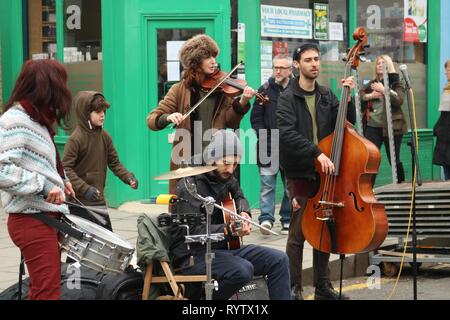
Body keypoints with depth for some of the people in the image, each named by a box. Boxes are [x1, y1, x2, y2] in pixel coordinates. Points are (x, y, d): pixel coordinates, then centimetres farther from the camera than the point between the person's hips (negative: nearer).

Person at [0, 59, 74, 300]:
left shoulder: (37, 119, 16)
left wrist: (60, 179, 11)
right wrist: (44, 185, -24)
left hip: (47, 216, 10)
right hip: (32, 220, -10)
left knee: (40, 289, 16)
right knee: (48, 292, -11)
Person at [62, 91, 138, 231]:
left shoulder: (104, 136, 7)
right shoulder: (76, 138, -13)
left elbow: (114, 163, 13)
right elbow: (65, 168, -17)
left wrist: (128, 177, -4)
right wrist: (84, 189, -25)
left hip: (98, 200, 6)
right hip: (78, 202, -6)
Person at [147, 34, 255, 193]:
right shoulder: (180, 90, 2)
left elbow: (230, 122, -1)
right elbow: (151, 119, -2)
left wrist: (242, 103, -18)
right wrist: (168, 117, -23)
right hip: (186, 160, -1)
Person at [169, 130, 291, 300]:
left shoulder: (225, 177, 7)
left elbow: (238, 195, 31)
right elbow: (192, 231, -26)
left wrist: (243, 212, 9)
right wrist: (229, 230, -37)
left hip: (222, 247, 8)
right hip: (193, 255, -8)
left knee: (279, 260, -4)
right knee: (243, 270, -33)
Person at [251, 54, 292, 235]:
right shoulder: (265, 90, 4)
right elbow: (256, 118, 4)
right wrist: (265, 139, -7)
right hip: (269, 147, -1)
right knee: (267, 184, -7)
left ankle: (288, 221, 18)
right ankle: (266, 218, -10)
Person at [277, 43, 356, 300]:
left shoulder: (327, 96, 9)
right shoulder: (288, 99, -7)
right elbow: (287, 134, -20)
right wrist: (317, 153, -28)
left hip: (325, 173, 5)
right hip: (300, 175, -5)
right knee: (298, 233, -2)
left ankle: (323, 288, 19)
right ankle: (294, 288, 7)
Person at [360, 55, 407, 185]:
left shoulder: (396, 83, 4)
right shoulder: (371, 84, 15)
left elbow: (399, 101, -12)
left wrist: (383, 90, -17)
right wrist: (370, 95, -9)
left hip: (391, 127, -3)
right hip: (372, 126, 3)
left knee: (394, 159, 4)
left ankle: (401, 184, 21)